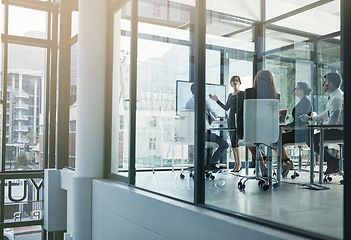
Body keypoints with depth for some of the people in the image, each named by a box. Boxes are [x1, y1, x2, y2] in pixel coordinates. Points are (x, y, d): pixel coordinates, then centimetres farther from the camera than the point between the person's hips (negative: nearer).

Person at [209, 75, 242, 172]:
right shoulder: (230, 95, 19)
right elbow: (226, 108, 22)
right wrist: (217, 100, 21)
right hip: (231, 119, 6)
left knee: (236, 141, -13)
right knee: (233, 142, 4)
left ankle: (239, 163, -7)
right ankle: (236, 163, 8)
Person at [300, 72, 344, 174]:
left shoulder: (336, 99, -23)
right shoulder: (334, 96, 10)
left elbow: (332, 122, -27)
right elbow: (327, 113, 20)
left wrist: (323, 123, -6)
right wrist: (311, 118, 15)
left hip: (338, 131, -11)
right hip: (337, 130, 11)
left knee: (312, 141, -14)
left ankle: (335, 163, -3)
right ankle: (333, 162, 20)